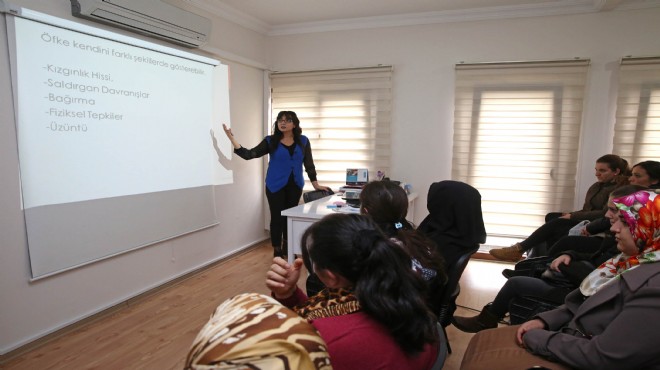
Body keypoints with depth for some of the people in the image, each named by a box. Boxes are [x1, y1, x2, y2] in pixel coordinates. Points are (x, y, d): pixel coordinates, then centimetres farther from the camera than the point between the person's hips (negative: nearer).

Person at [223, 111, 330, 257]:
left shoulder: (303, 141, 2)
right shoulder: (270, 141, -2)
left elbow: (309, 163, 6)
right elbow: (249, 154, -7)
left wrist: (315, 184, 4)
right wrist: (232, 138, -16)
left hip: (295, 185, 2)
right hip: (276, 186, -2)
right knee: (277, 217, 2)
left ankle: (287, 248, 30)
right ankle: (277, 251, 16)